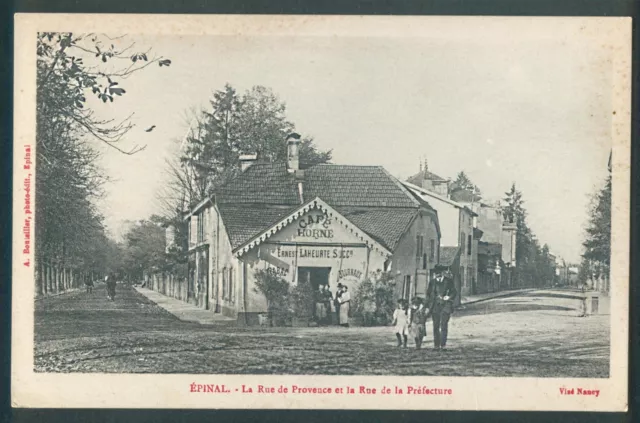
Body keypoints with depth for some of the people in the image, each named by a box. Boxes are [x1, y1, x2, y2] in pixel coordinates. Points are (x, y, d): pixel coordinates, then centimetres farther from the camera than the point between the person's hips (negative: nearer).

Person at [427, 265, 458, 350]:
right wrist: (428, 306, 4)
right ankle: (436, 345, 6)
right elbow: (428, 294, 13)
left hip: (445, 306, -3)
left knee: (444, 325, -11)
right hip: (435, 306, 3)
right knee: (436, 326, 2)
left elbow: (454, 292, 8)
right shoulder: (432, 282, 8)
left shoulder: (449, 281, 2)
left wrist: (449, 297, -12)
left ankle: (443, 345, -10)